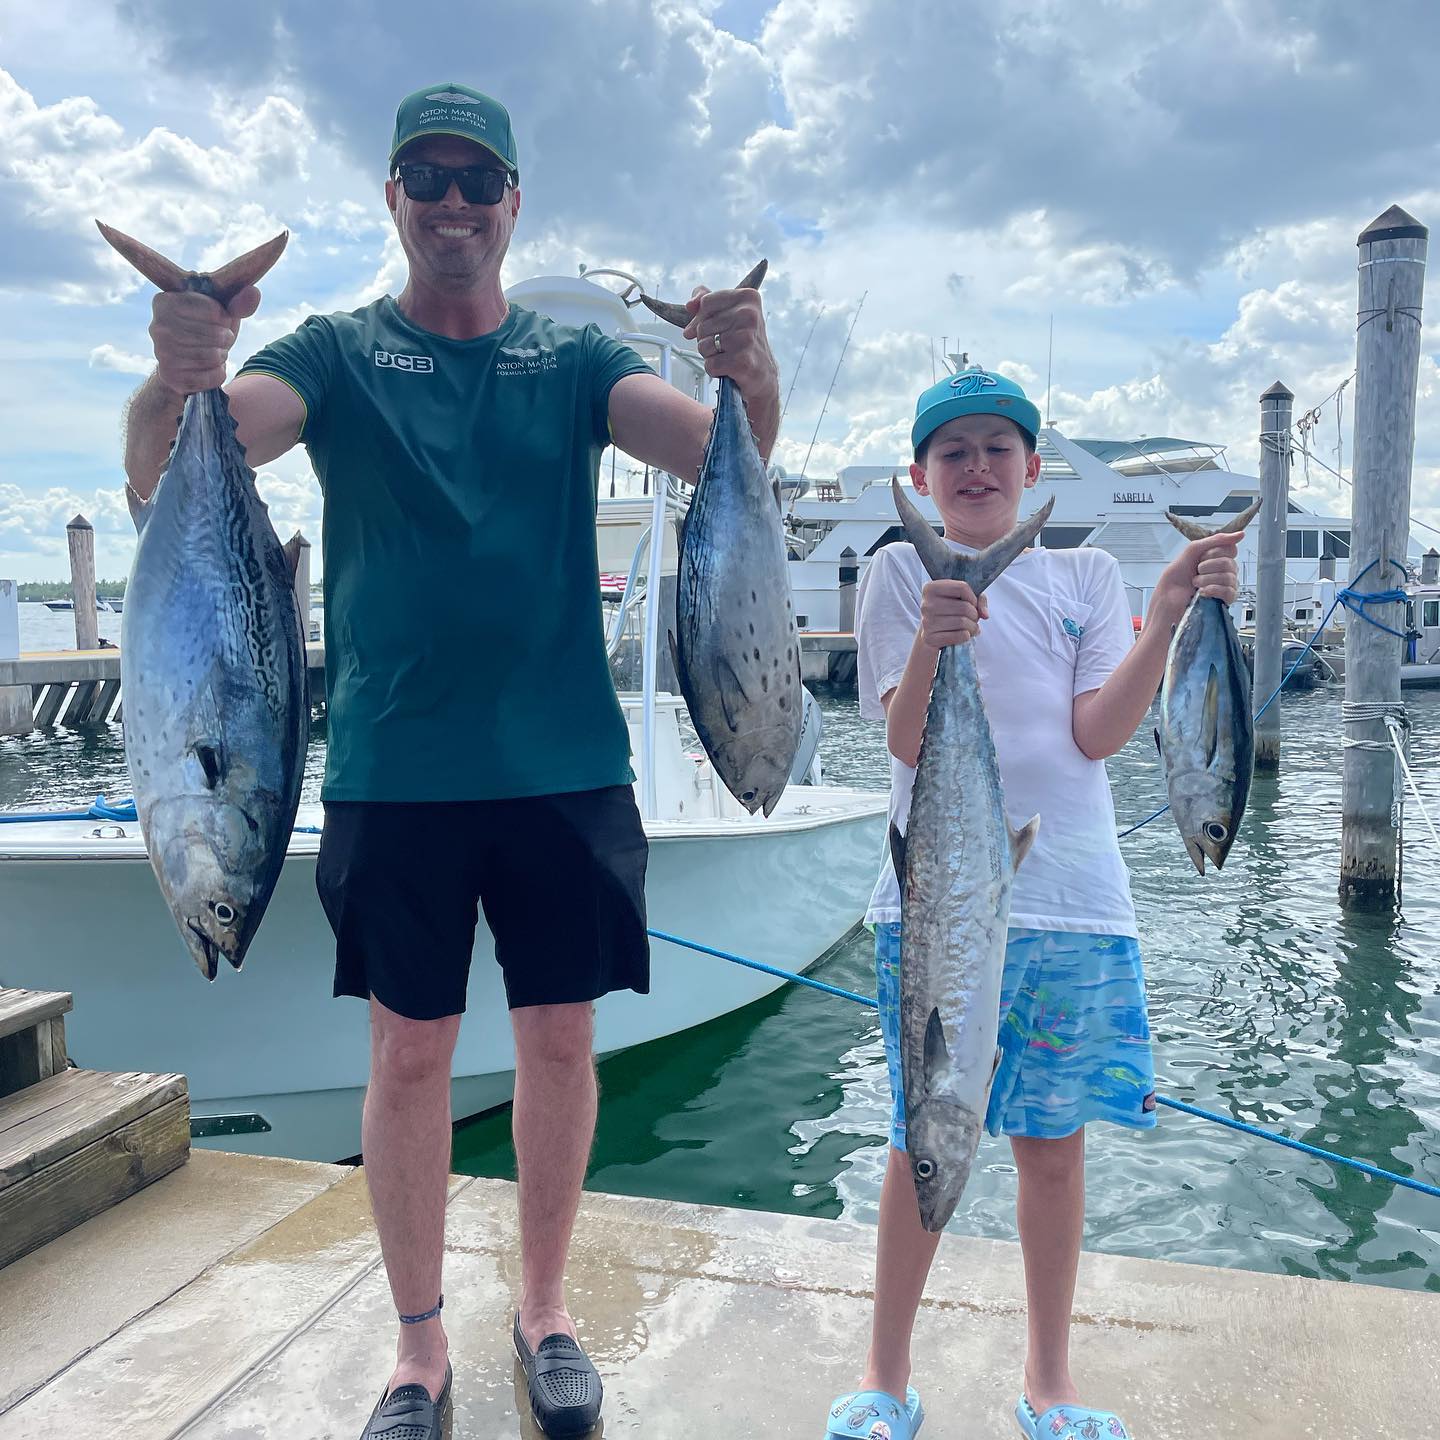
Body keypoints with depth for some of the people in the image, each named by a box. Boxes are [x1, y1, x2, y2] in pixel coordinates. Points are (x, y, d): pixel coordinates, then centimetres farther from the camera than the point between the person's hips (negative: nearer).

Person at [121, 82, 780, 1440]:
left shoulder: (573, 359, 9)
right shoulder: (337, 353, 6)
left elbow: (722, 449, -7)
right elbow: (164, 470, -10)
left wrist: (753, 376, -29)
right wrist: (176, 376, -33)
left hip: (564, 761, 1)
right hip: (394, 766, -1)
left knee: (560, 1036, 8)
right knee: (409, 1048, 6)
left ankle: (544, 1305, 29)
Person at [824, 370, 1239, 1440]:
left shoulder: (1087, 576, 9)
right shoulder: (901, 571, 3)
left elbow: (1098, 734, -4)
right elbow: (911, 743, -9)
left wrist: (1170, 616, -16)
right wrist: (931, 641, -27)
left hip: (1073, 902, 2)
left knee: (1054, 1144, 11)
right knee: (925, 1144, 5)